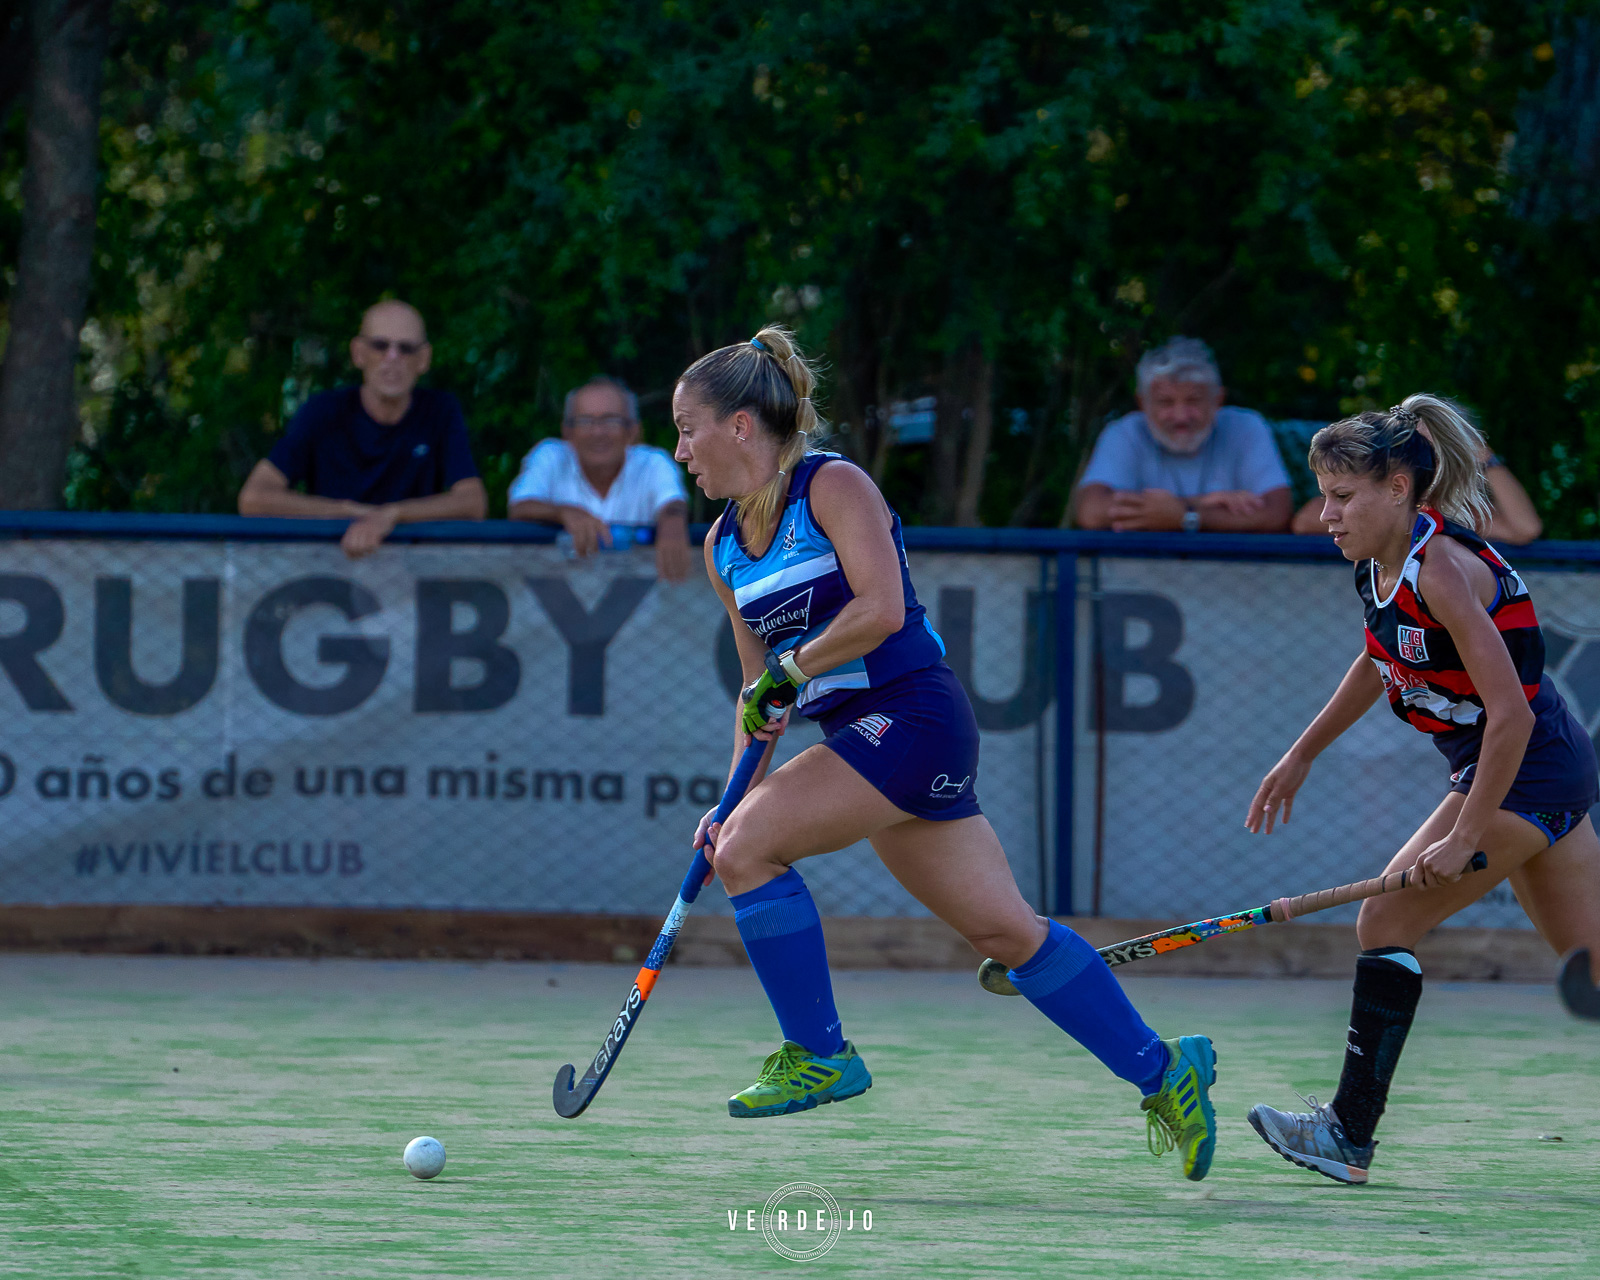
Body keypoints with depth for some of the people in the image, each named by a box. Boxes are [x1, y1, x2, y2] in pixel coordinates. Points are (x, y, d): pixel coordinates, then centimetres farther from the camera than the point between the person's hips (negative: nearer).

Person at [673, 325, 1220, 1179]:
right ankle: (1161, 1070, 16)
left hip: (910, 716, -8)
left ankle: (819, 1056, -6)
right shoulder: (724, 544, 14)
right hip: (861, 737, 8)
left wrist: (791, 670, -14)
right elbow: (759, 686, 18)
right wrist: (733, 798, 8)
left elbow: (880, 609, -21)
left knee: (747, 847, -17)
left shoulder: (832, 486, -9)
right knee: (1004, 930, 8)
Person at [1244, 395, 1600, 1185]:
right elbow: (1381, 661, 24)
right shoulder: (1382, 566, 3)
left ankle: (1349, 1133, -5)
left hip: (1531, 771, -10)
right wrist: (1302, 755, 26)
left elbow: (1511, 714, -27)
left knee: (1387, 921, -9)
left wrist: (1463, 837, -25)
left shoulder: (1442, 569, -24)